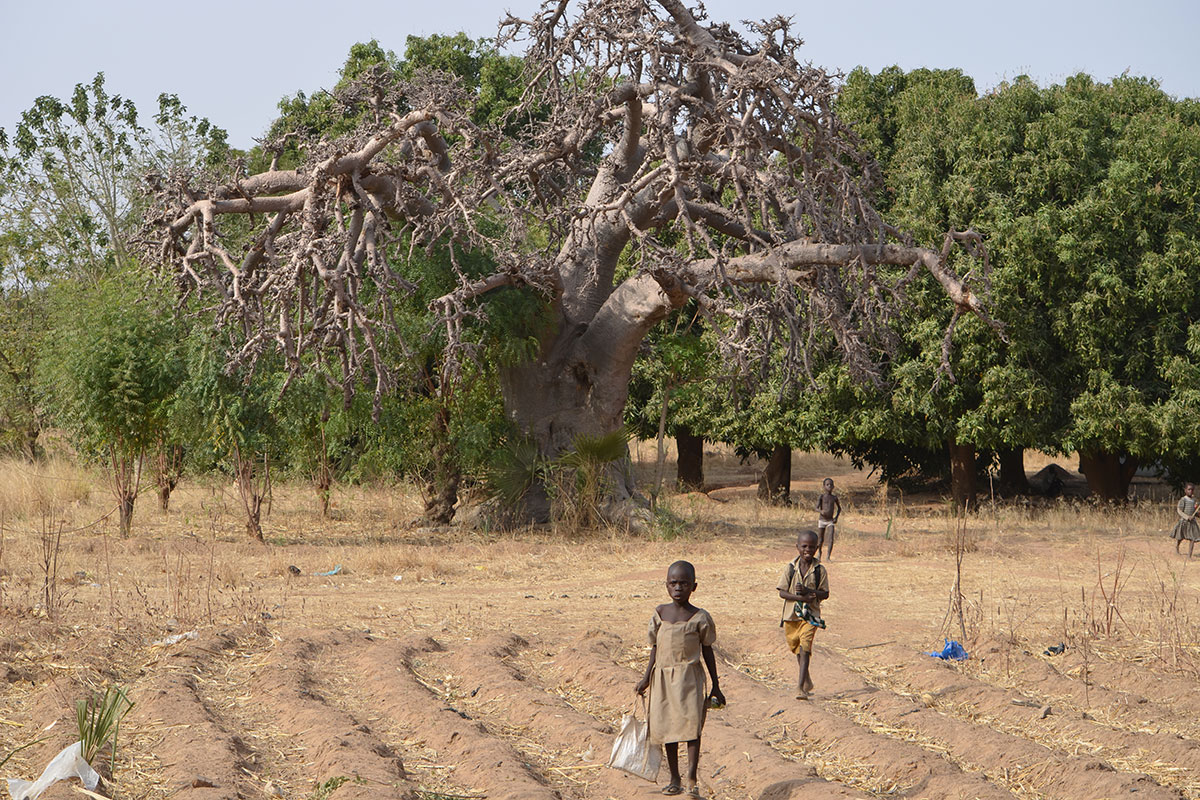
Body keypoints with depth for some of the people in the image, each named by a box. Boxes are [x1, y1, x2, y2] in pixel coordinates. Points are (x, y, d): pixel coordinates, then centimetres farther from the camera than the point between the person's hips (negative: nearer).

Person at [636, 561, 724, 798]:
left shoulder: (699, 618, -2)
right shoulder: (660, 613, 6)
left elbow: (707, 651, 5)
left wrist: (716, 687, 7)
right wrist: (646, 678, 10)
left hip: (689, 676, -3)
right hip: (663, 676, 4)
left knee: (692, 723, -15)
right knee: (667, 725, 7)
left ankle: (692, 779, -14)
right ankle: (674, 779, 18)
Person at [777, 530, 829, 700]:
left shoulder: (820, 570, -3)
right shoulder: (790, 568, -2)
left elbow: (825, 593, -2)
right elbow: (782, 592, -5)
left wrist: (807, 591, -20)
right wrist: (801, 597, -19)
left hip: (810, 615, -3)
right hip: (791, 615, 3)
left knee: (805, 649, -14)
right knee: (798, 650, 16)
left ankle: (800, 688, -19)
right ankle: (807, 682, 37)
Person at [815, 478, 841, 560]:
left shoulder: (834, 497, 4)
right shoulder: (822, 496, -5)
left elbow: (839, 508, 18)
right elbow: (817, 508, -11)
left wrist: (836, 517, 3)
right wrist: (821, 511, -34)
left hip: (830, 521, 1)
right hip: (822, 520, -1)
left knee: (831, 539, -16)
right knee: (820, 540, 8)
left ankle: (828, 557, -15)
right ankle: (819, 552, 37)